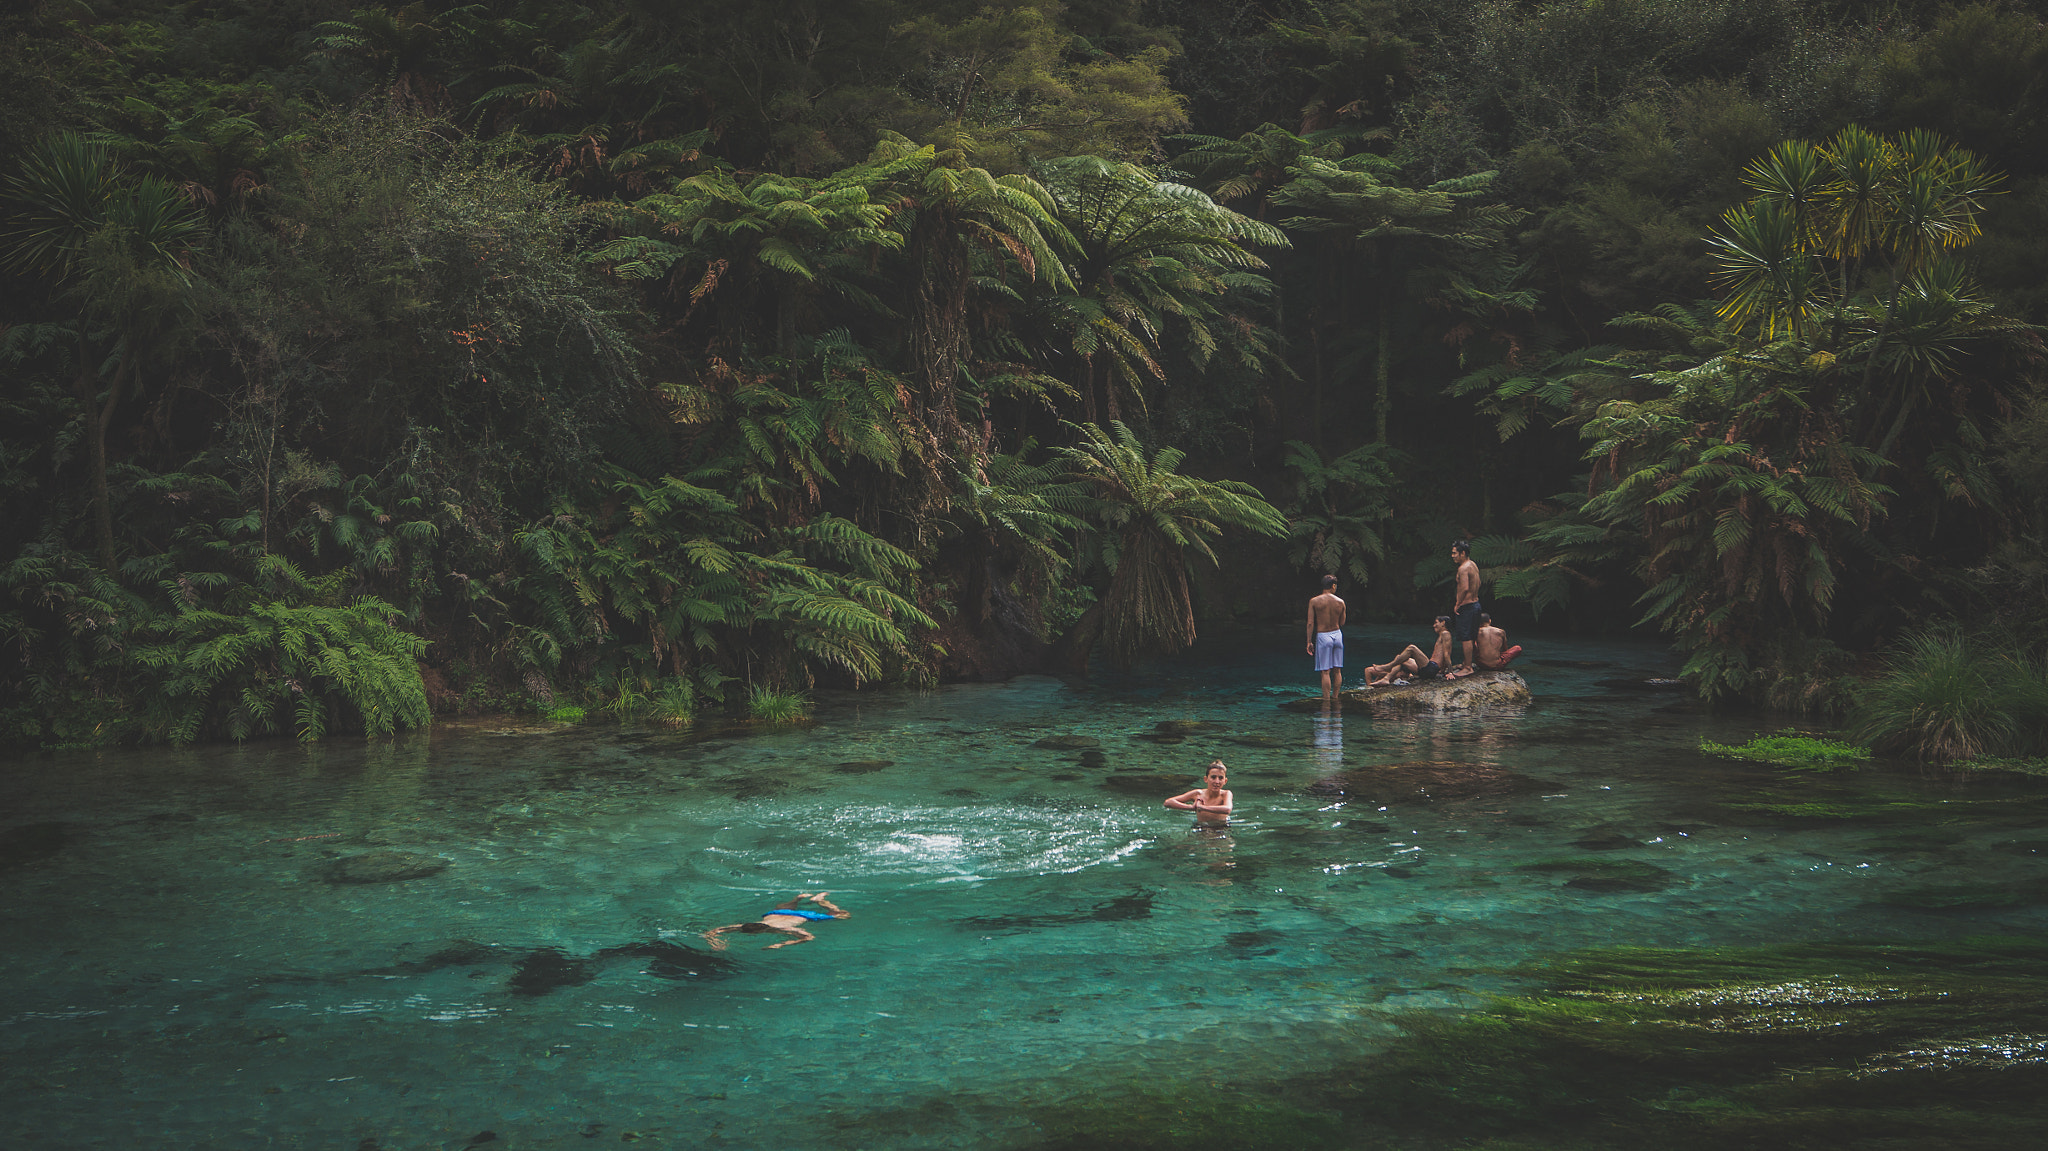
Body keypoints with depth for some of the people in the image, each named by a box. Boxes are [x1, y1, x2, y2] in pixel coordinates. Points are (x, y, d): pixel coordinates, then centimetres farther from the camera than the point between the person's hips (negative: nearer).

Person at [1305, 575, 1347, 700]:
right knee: (1337, 670, 11)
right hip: (1337, 634, 3)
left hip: (1323, 637, -3)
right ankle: (1335, 697, 17)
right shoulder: (1340, 602, 0)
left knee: (1326, 671, -3)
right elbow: (1341, 623, 9)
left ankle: (1326, 699, -4)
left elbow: (1310, 623, -8)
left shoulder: (1314, 601, -7)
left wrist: (1309, 642, -4)